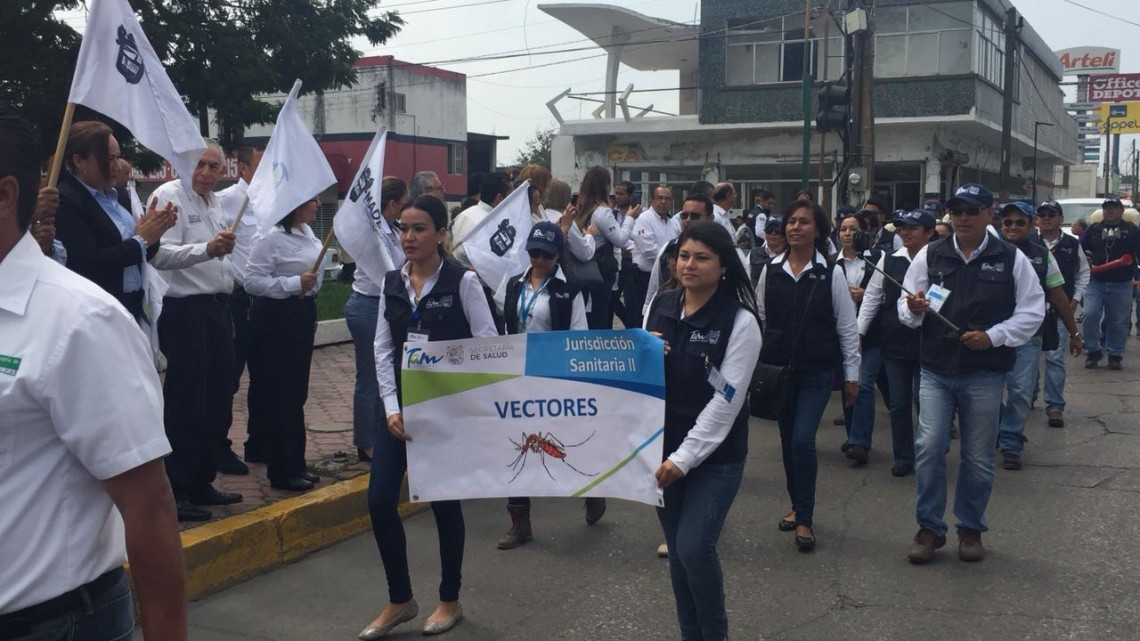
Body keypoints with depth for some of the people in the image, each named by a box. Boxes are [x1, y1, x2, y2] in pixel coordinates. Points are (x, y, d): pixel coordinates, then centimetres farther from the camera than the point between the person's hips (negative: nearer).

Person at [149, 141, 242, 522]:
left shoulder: (218, 203, 15)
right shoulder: (169, 196, -11)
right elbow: (162, 254, -25)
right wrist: (206, 249, -38)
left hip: (218, 308, 9)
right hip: (186, 310, -9)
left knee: (217, 402, 13)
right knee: (186, 405, -4)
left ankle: (201, 483, 25)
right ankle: (176, 492, 6)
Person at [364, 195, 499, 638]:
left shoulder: (463, 282, -8)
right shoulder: (391, 283, 5)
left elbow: (488, 345, -10)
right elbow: (383, 349, 4)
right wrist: (392, 407, -5)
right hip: (400, 405, 4)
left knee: (444, 500, 6)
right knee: (379, 500, 0)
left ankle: (450, 600, 26)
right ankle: (400, 600, 19)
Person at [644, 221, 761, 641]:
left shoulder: (739, 321, -12)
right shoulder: (660, 307, 4)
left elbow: (726, 400, -15)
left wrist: (685, 458, -18)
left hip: (716, 456, -5)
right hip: (662, 449, 5)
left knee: (694, 549, -12)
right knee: (677, 552, 10)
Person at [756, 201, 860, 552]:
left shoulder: (831, 273, -6)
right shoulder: (770, 270, 1)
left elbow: (847, 326, -2)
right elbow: (759, 319, 10)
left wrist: (852, 374, -1)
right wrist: (752, 364, 11)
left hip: (816, 372, -3)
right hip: (777, 368, 3)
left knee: (803, 441, -12)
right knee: (787, 440, 11)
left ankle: (805, 519, 1)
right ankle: (798, 506, 29)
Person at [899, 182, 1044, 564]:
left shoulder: (1012, 259, -1)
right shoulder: (930, 255, 3)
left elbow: (1032, 312, 0)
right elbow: (906, 310, 6)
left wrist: (992, 337, -13)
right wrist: (913, 310, -18)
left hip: (985, 374, 0)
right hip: (936, 371, 1)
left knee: (978, 457, 9)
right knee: (929, 447, -7)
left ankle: (971, 529, 26)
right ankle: (929, 528, 8)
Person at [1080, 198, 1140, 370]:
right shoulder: (1093, 229, 8)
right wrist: (1087, 264, -4)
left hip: (1121, 285, 0)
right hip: (1095, 282, 1)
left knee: (1118, 322, 5)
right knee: (1090, 315, -13)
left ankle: (1115, 355, 18)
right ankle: (1093, 351, 3)